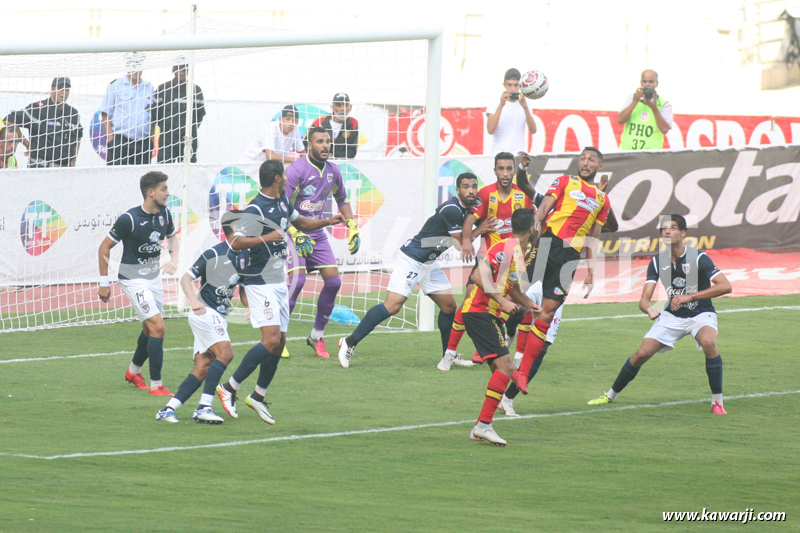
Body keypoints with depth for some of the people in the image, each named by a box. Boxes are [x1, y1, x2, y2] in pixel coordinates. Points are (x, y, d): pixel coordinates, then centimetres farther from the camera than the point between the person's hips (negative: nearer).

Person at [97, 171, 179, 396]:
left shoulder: (164, 213, -2)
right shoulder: (129, 219, -22)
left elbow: (173, 237, 19)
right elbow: (105, 247, -13)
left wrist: (174, 259, -2)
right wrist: (104, 283, -10)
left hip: (154, 276, 7)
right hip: (133, 278, -7)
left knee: (150, 328, 18)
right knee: (157, 327, -16)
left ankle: (134, 371, 42)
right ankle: (156, 384, -9)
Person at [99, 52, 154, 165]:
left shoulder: (149, 88, 13)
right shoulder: (115, 86, 2)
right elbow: (105, 114, 1)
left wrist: (151, 140, 8)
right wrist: (110, 137, -8)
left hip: (143, 143, 4)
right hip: (119, 142, -4)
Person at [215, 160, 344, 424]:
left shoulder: (282, 201, 12)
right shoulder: (256, 209, -17)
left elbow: (301, 222, 29)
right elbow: (236, 243, -23)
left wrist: (327, 221, 16)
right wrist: (265, 238, -34)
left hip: (279, 282, 9)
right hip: (261, 284, -9)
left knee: (279, 342, 8)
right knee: (271, 340, -19)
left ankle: (258, 396, 20)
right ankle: (230, 387, -10)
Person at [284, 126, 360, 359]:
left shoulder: (333, 171, 5)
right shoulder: (296, 170, -16)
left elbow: (342, 200, 23)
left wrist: (352, 227, 14)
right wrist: (295, 234, -27)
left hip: (317, 234, 7)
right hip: (293, 230, -7)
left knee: (333, 280, -3)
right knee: (297, 280, -21)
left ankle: (317, 336, 11)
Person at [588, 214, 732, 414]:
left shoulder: (698, 258, -18)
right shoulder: (657, 261, -6)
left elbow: (726, 286, -27)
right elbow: (644, 299, -9)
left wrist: (690, 296, -34)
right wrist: (649, 309, -35)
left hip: (701, 314, -4)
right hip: (672, 315, 4)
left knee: (708, 343, -36)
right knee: (642, 353, -10)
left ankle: (717, 402, -23)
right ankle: (610, 396, 12)